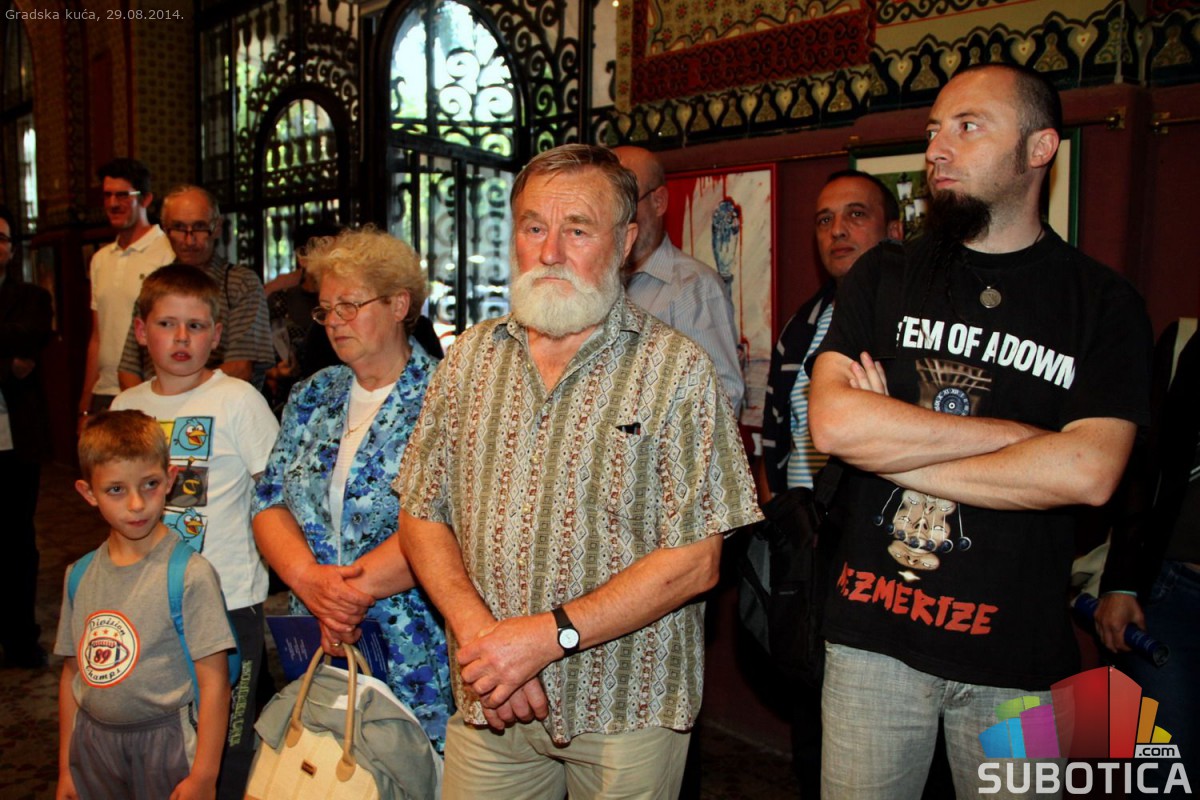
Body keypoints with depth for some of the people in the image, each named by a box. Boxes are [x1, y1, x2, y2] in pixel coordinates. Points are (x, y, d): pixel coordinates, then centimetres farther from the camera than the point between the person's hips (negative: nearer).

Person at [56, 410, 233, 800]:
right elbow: (73, 672, 8)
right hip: (92, 739, 4)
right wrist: (66, 768, 12)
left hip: (165, 739, -4)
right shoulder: (81, 576, 0)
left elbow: (214, 681, -15)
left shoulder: (190, 574, -16)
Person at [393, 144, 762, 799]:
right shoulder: (469, 357, 5)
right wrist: (480, 633, -11)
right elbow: (421, 514, 4)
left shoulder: (676, 368, -8)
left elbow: (694, 561, -12)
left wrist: (549, 634, -19)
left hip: (625, 706, -3)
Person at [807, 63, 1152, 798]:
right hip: (873, 633, 1)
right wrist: (1016, 433, -12)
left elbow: (1087, 474, -15)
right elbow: (831, 423, -12)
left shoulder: (1103, 302, 0)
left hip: (1018, 653, -1)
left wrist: (892, 448, -11)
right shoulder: (884, 280, 4)